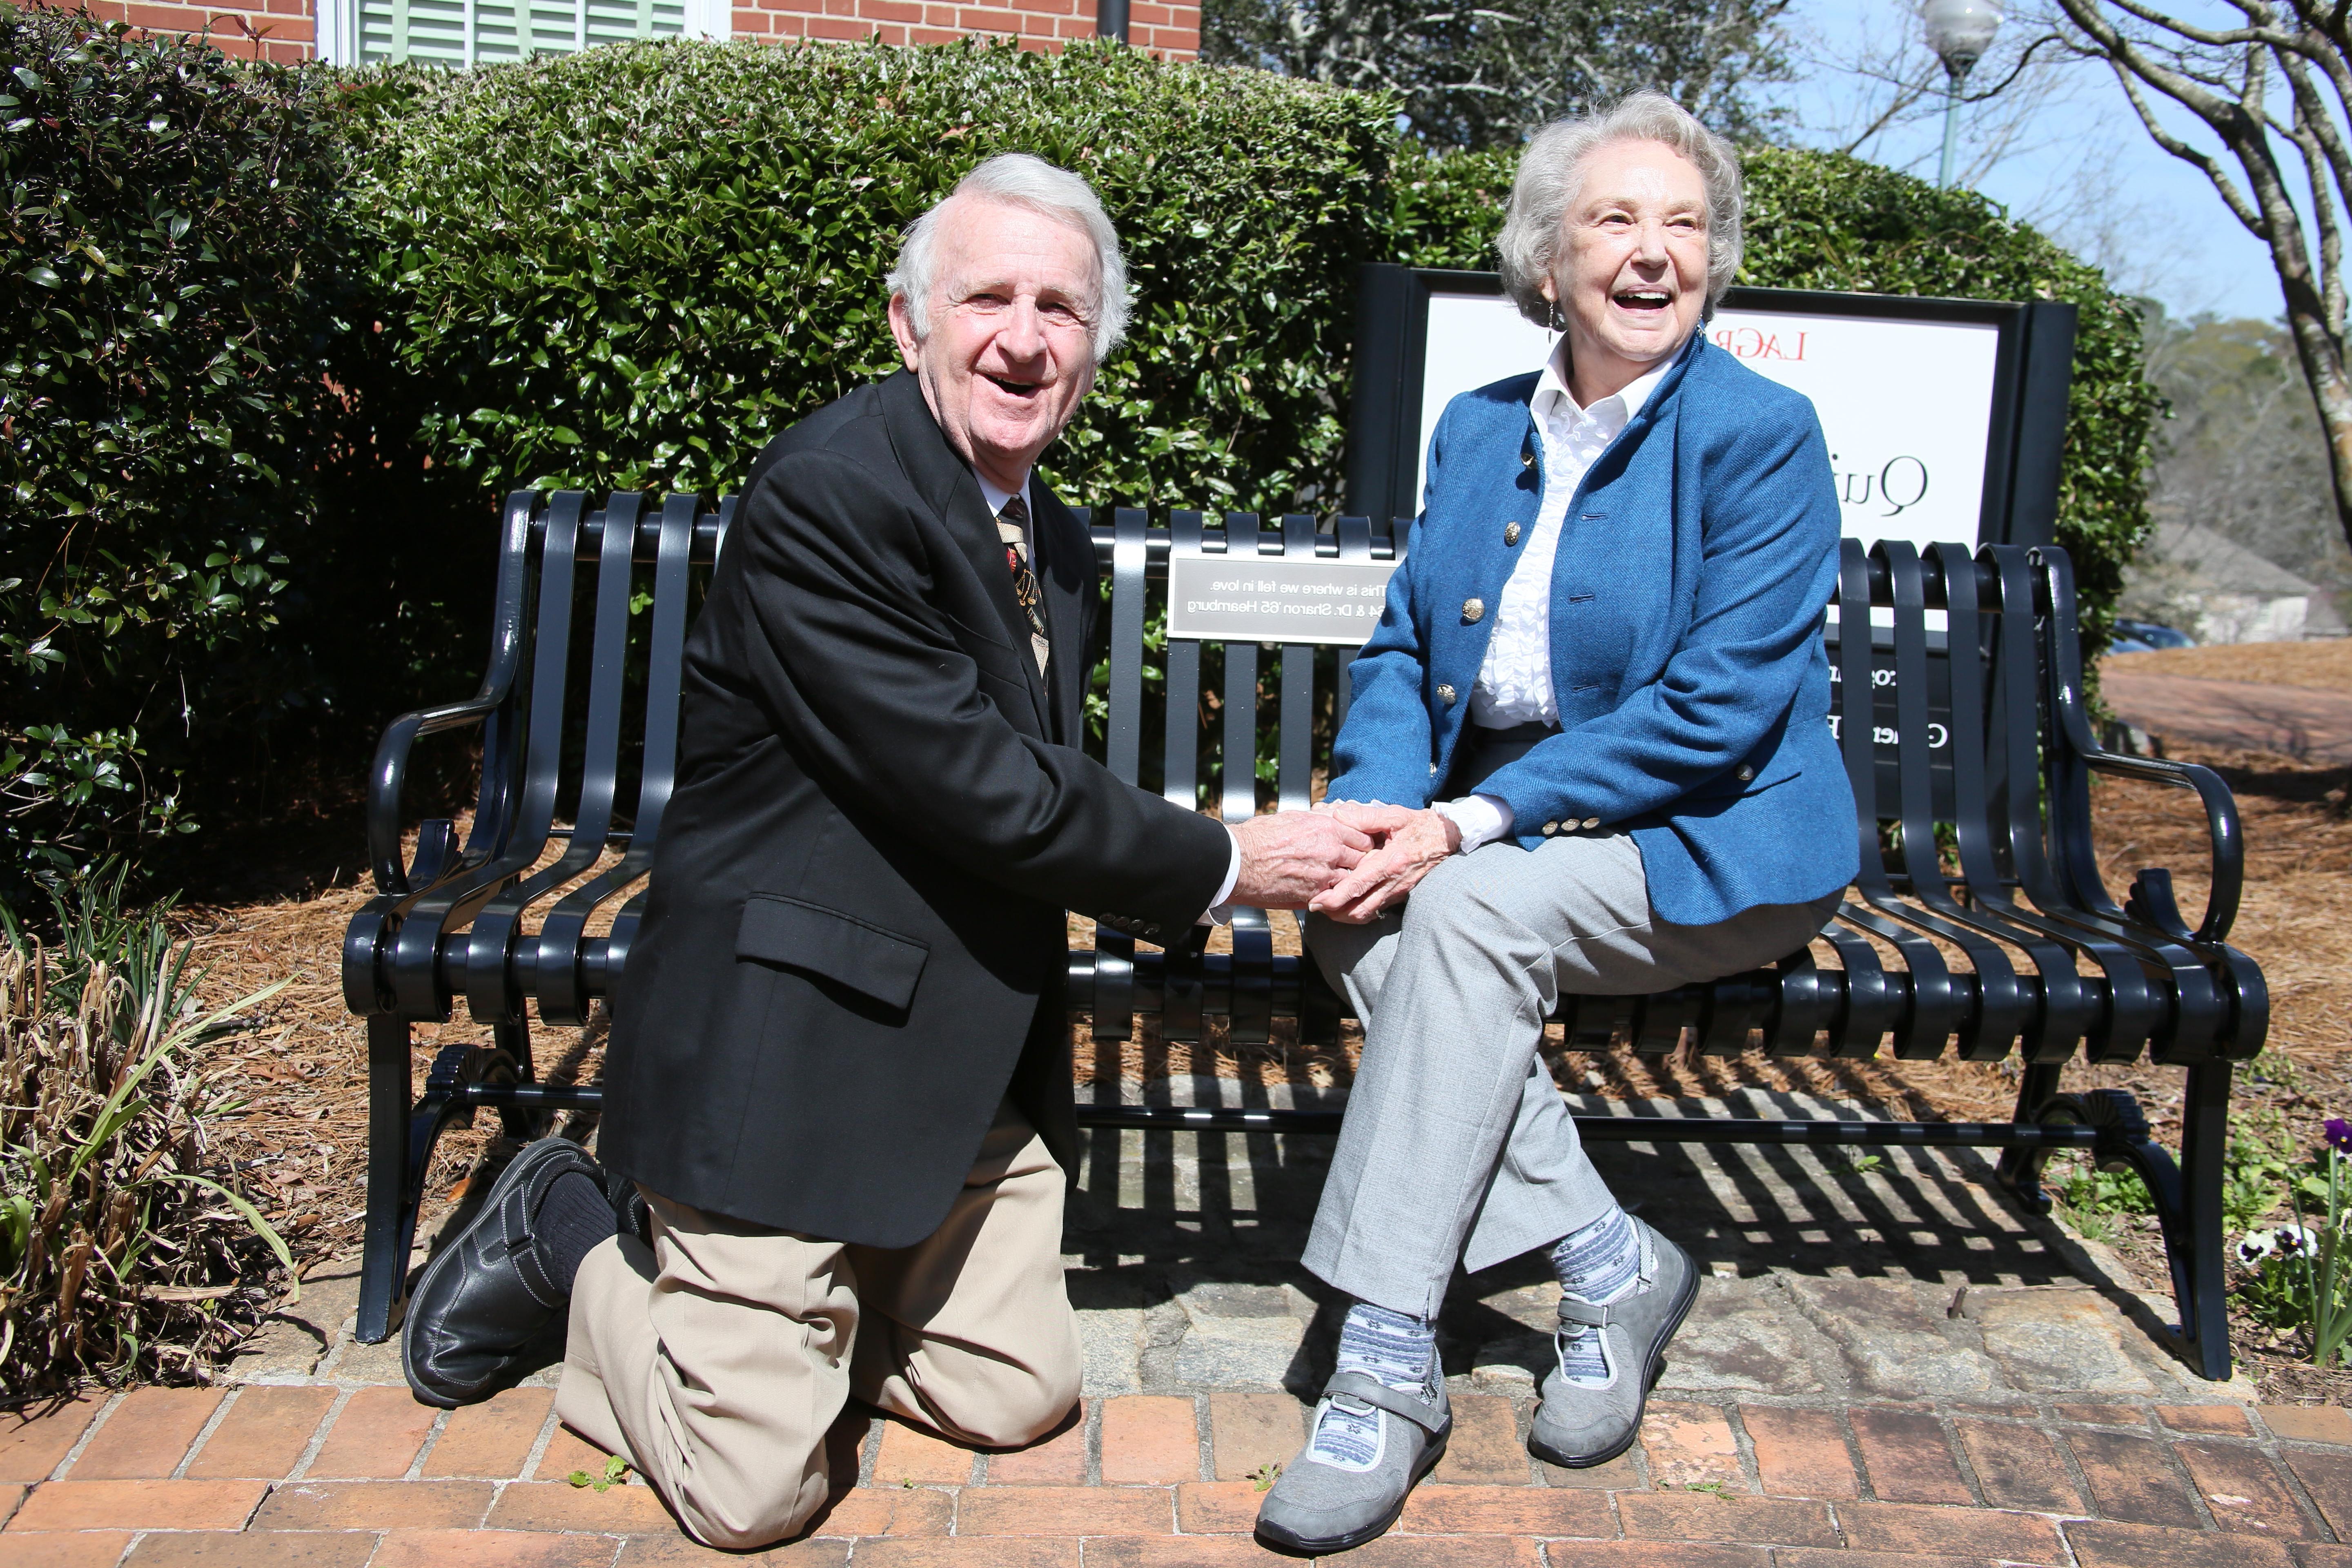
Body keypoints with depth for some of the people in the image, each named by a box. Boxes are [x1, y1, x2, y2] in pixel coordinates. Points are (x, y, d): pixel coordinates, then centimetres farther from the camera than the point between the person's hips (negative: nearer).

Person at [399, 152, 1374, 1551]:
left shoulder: (1054, 545, 10)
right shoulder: (827, 492, -20)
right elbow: (983, 791, -22)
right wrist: (1222, 866, -12)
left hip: (973, 1062, 9)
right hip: (783, 1051, -8)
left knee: (1018, 1401, 11)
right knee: (755, 1493, -3)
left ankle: (713, 1276, 29)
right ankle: (576, 1235, 23)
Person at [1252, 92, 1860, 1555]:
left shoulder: (1762, 434, -8)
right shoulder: (1479, 429, 12)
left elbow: (1721, 707, -17)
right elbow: (1406, 643, 9)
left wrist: (1474, 822, -23)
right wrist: (1374, 800, -13)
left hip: (1708, 844, -5)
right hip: (1500, 826, 6)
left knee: (1468, 909, -32)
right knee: (1359, 914, -26)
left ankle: (1388, 1362, -25)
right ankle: (1609, 1262, -13)